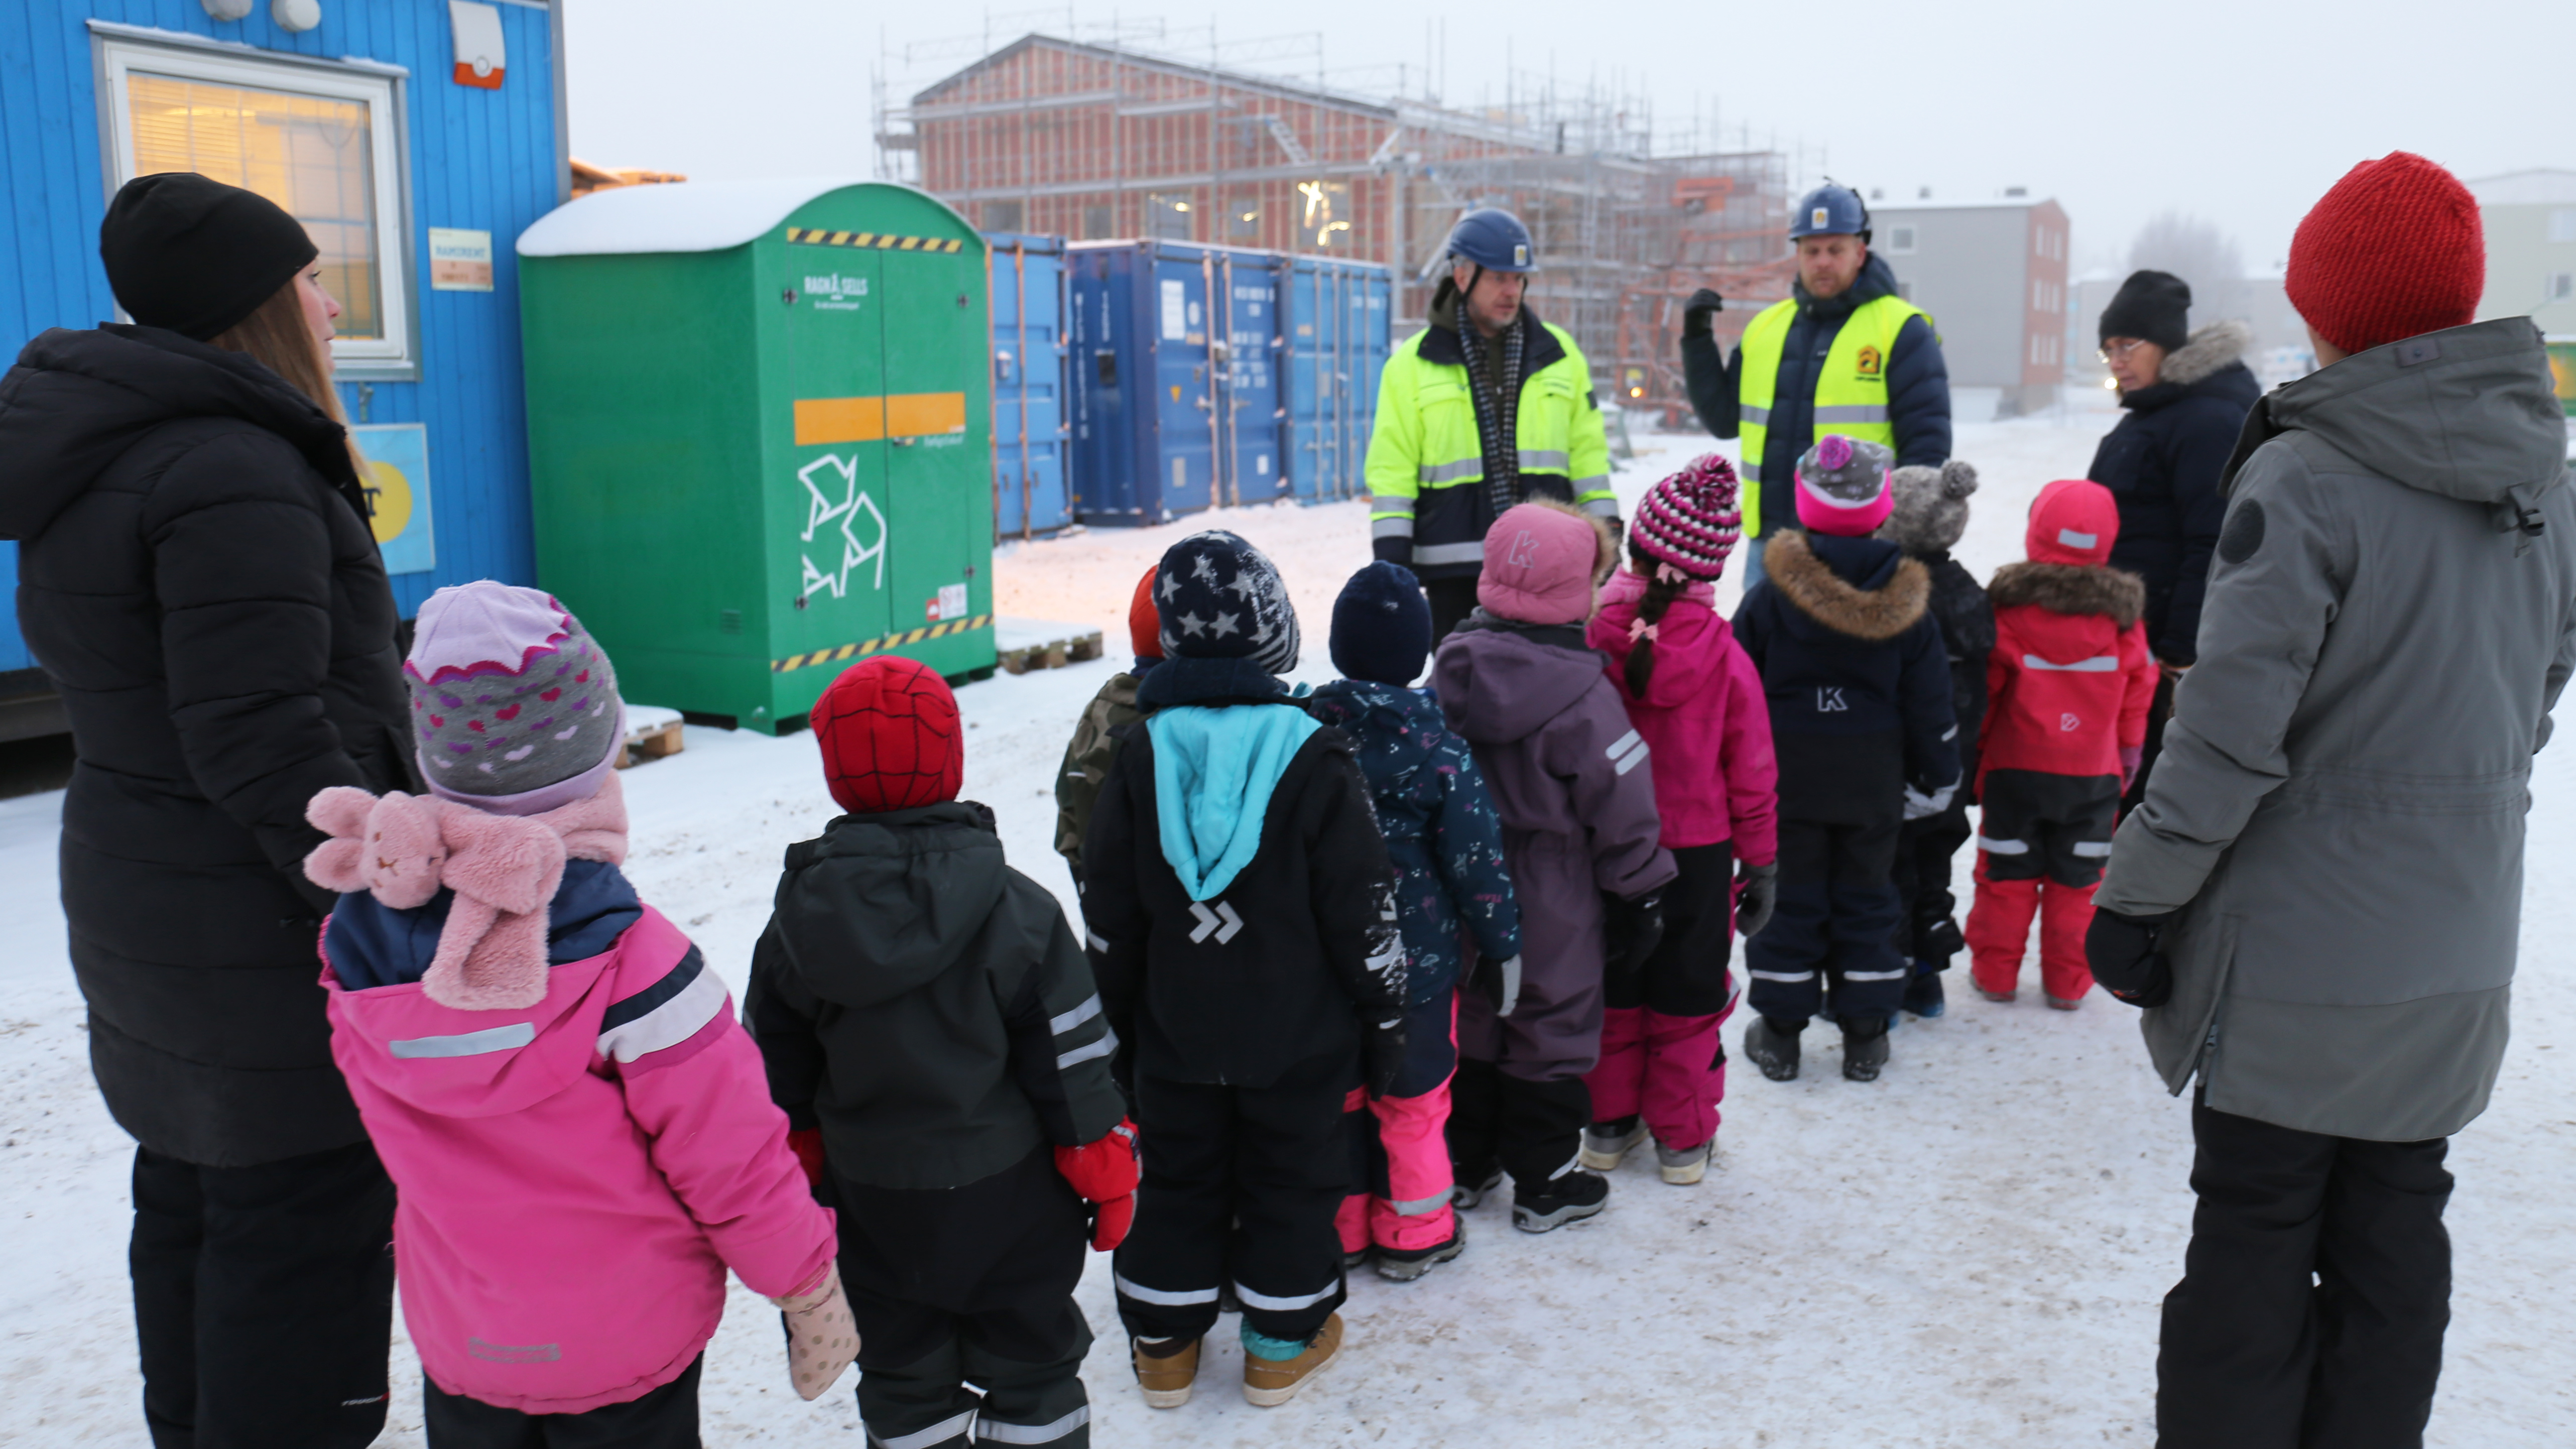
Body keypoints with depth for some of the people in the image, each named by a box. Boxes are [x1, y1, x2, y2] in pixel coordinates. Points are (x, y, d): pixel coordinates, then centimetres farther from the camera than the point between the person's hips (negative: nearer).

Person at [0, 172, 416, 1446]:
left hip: (144, 904, 10)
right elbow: (264, 747, -26)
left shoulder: (105, 457, 11)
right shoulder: (234, 475, -22)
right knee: (301, 1215, 0)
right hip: (265, 935, -10)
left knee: (191, 1199, 22)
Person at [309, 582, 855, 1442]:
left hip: (458, 1345, 4)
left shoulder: (357, 940, -12)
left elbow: (404, 1139, 5)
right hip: (628, 1345, -4)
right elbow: (732, 1157, -20)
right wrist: (810, 1289, -6)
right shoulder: (628, 960, -27)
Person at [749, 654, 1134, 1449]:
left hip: (869, 1200, 3)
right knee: (1027, 1363, 14)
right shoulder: (1019, 913, -17)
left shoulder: (797, 920, -8)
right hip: (1004, 1194, -2)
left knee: (901, 1370, 18)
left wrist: (804, 1172, 16)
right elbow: (1076, 1070, -12)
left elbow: (780, 1075, 2)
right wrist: (1107, 1176, 0)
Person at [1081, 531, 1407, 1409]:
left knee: (1176, 1178, 17)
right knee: (1293, 1176, 15)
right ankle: (1282, 1343, 27)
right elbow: (1363, 911, -10)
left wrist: (1120, 1021, 14)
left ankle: (1165, 1342, 29)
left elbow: (1110, 914, 1)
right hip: (1298, 1037, -2)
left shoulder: (1140, 752, -7)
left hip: (1174, 1035, 3)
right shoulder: (1314, 758, -15)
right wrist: (1382, 1018, 3)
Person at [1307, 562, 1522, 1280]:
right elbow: (1477, 858, -11)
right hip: (1417, 954, -2)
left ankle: (1341, 1227, 30)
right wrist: (1504, 944, 3)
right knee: (1413, 1094, 13)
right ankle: (1413, 1235, 26)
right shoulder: (1437, 749, -16)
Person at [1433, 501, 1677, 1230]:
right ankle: (1546, 1183, 21)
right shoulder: (1583, 695, -20)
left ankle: (1466, 1164, 31)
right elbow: (1623, 810, -15)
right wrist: (1640, 896, -2)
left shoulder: (1450, 671, -3)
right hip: (1554, 907, -5)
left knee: (1471, 1025, 19)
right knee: (1552, 1033, 9)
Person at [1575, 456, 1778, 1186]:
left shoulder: (1594, 642, -15)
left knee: (1611, 988, 18)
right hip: (1697, 853, -1)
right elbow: (1751, 774, -7)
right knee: (1686, 997, 14)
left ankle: (1609, 1124, 31)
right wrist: (1761, 861, 6)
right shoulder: (1725, 655, -15)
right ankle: (1683, 1139, 25)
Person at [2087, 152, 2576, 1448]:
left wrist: (2134, 902, -11)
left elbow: (2229, 734, -21)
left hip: (2297, 953, -6)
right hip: (2460, 952, 6)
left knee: (2255, 1241, 7)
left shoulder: (2305, 480, -19)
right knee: (2396, 1230, 18)